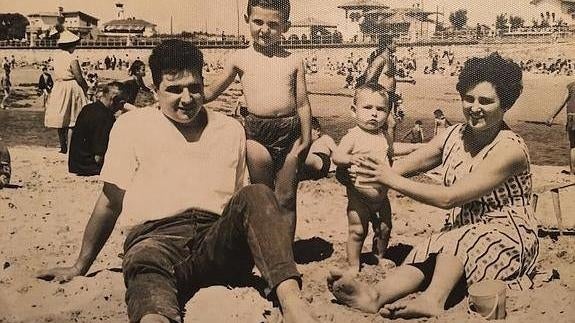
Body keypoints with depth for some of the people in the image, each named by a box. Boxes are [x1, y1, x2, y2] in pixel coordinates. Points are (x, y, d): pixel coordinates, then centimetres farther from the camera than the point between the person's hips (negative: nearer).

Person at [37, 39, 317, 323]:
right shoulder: (132, 126, 16)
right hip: (157, 237, -2)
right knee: (145, 261, -39)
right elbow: (111, 202, 18)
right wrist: (80, 267, 18)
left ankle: (291, 300, -45)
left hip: (220, 242, 2)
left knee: (257, 194, -29)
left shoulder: (231, 129, 22)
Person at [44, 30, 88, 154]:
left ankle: (63, 147, 15)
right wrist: (85, 87, 0)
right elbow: (79, 77, -17)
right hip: (72, 88, -6)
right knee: (74, 120, 0)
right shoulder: (72, 59, -14)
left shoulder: (57, 58, 6)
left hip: (58, 88, 6)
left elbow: (56, 75, 10)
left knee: (61, 119, 9)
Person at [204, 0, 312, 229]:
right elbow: (212, 91, 12)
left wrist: (306, 140, 4)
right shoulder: (240, 59, 4)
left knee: (286, 197, 10)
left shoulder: (294, 62, 6)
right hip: (256, 131, -1)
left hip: (289, 132, 1)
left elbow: (302, 104, 8)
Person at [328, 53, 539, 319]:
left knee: (456, 240, -34)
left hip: (510, 238, -4)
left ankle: (432, 300, -53)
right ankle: (376, 295, -48)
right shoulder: (454, 136, 3)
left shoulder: (510, 150, -19)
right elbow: (406, 165, -1)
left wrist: (393, 180, -25)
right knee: (430, 250, -26)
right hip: (460, 238, 5)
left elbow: (448, 198, -25)